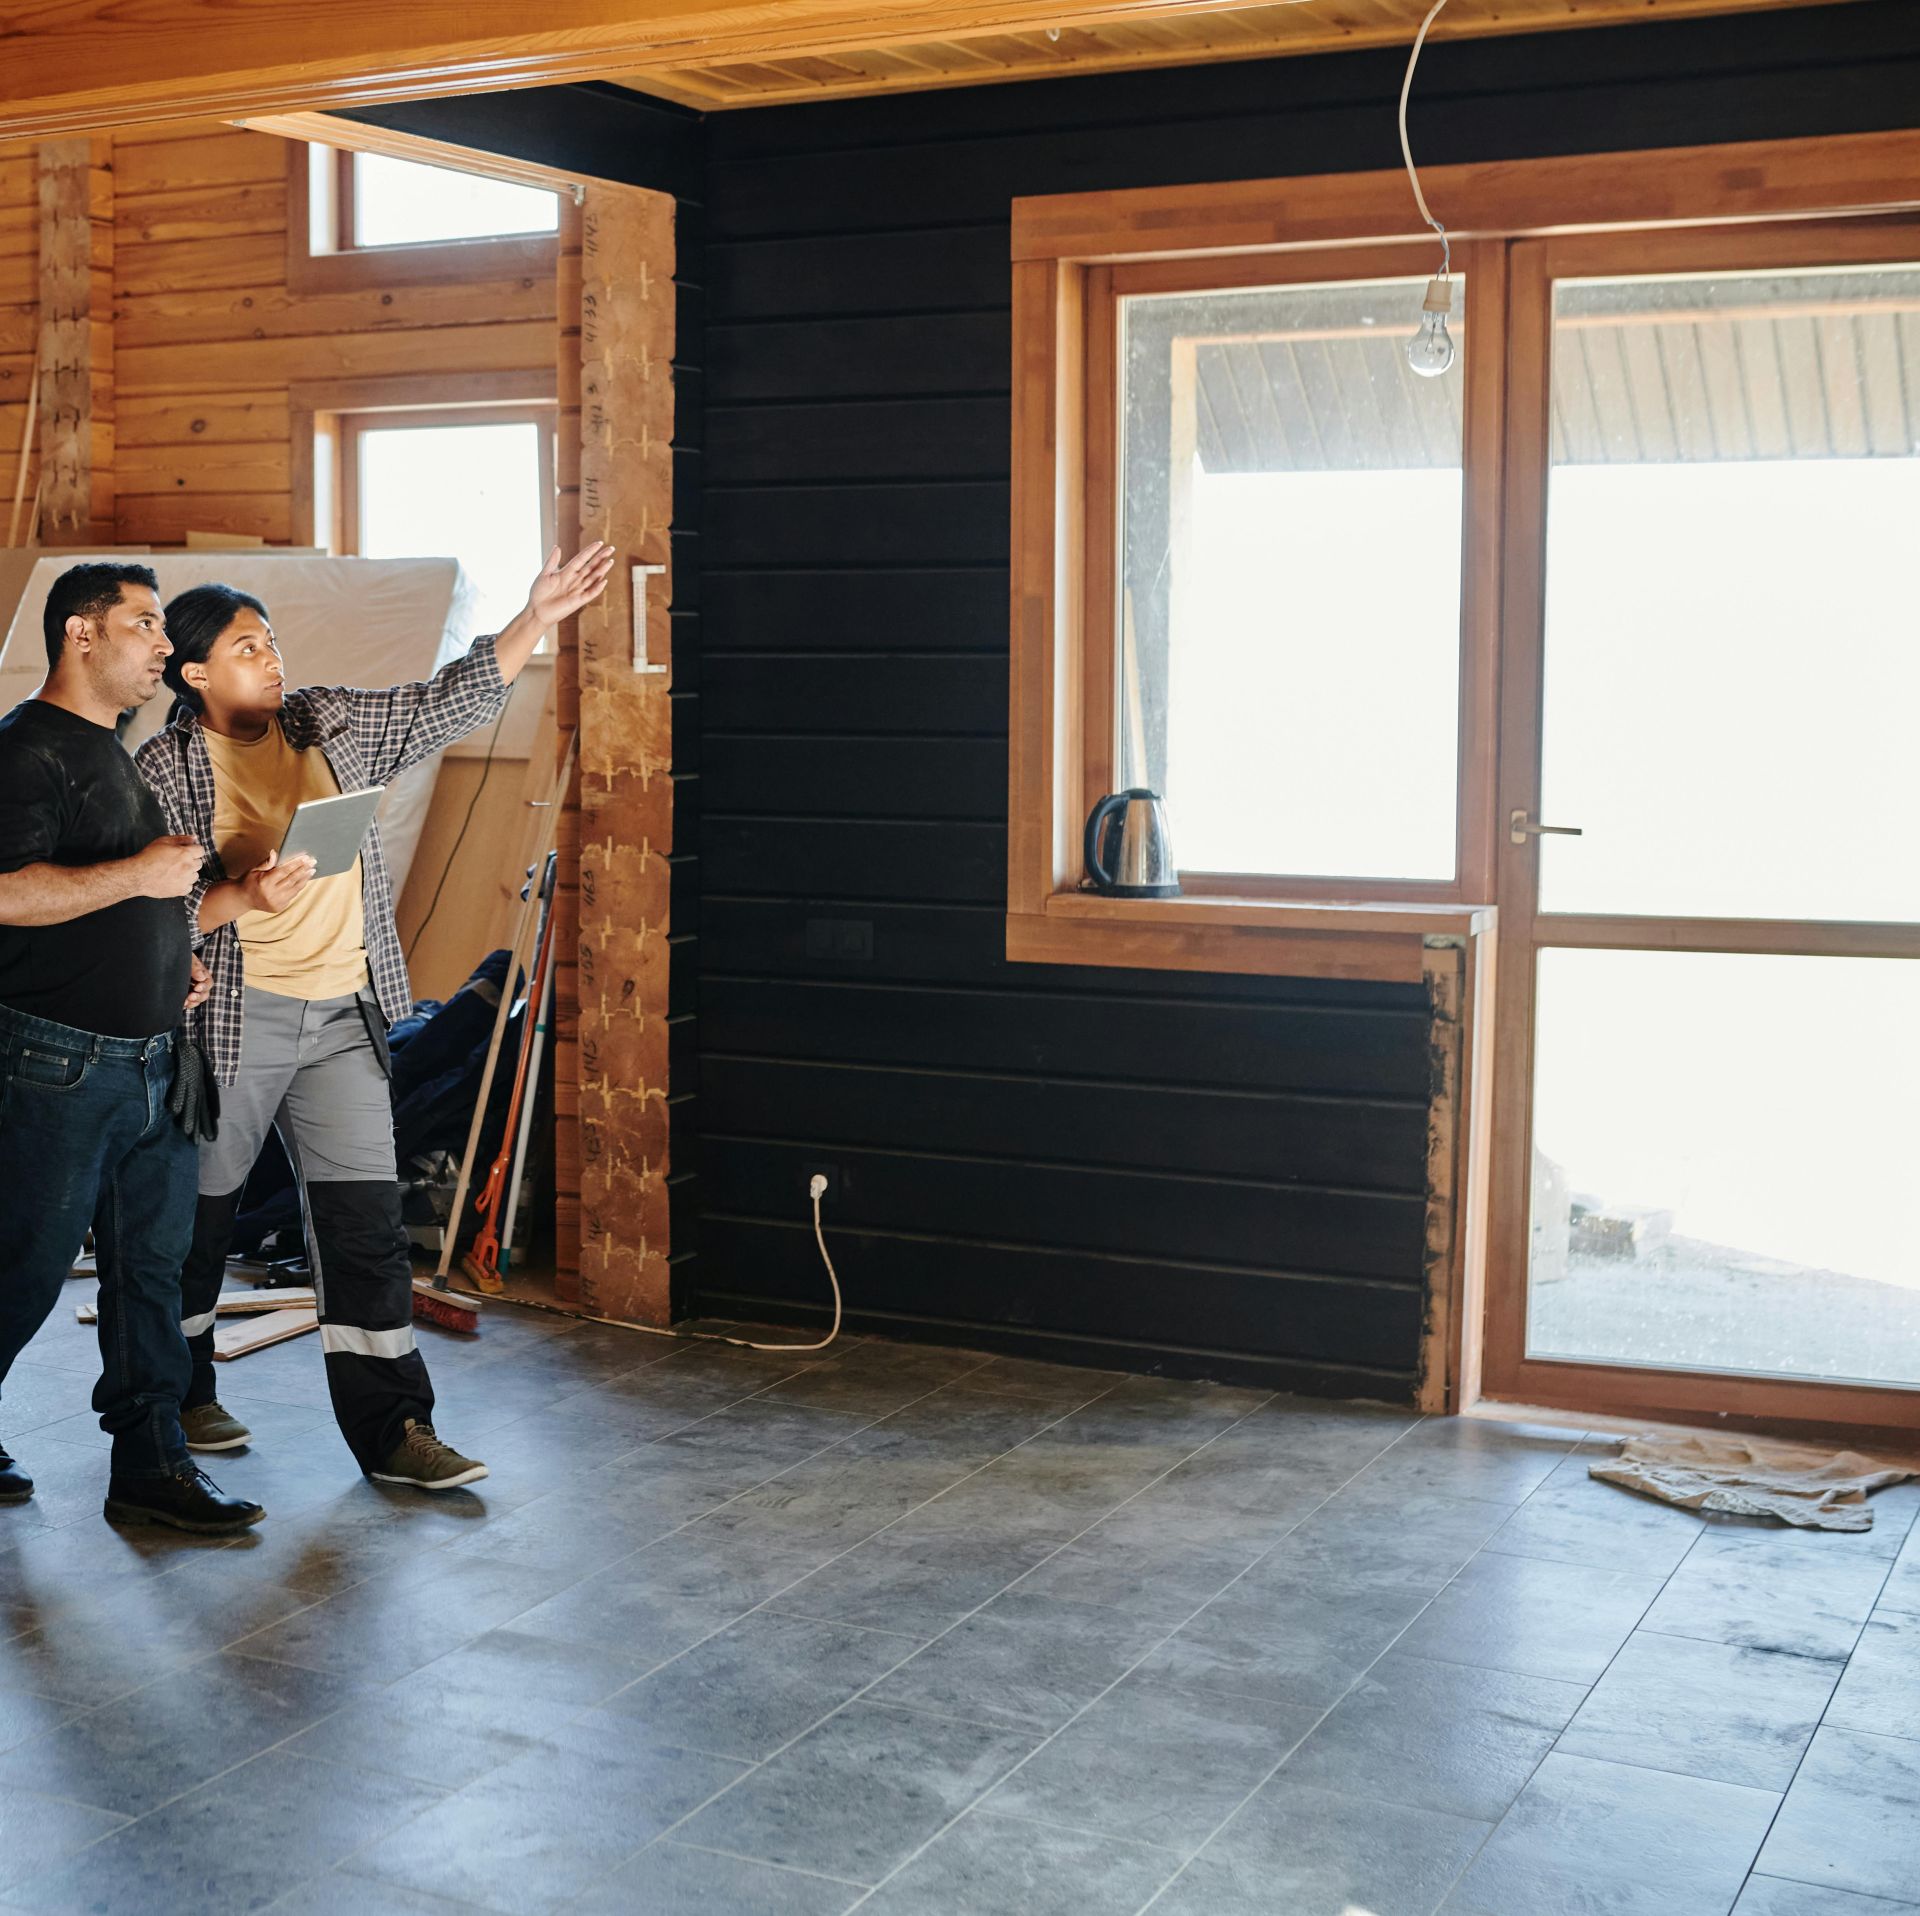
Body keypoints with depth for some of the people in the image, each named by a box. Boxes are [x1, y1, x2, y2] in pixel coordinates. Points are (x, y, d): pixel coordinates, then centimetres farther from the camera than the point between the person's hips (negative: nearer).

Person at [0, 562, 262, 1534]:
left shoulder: (119, 753, 18)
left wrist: (177, 953, 15)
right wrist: (135, 876, -25)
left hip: (152, 1063, 9)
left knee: (152, 1264, 9)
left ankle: (150, 1466, 15)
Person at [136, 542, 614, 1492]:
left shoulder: (331, 724, 9)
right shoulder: (165, 770, -5)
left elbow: (451, 701, 10)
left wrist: (537, 616, 1)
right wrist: (242, 898, -25)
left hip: (342, 1019, 4)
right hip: (230, 1020, -4)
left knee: (366, 1220, 0)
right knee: (196, 1216, 11)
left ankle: (392, 1430, 4)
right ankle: (178, 1398, 32)